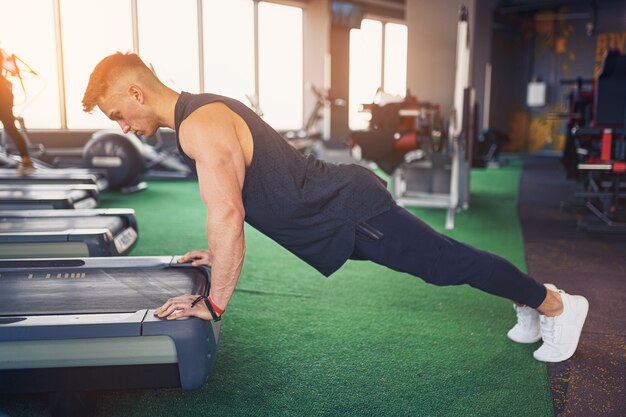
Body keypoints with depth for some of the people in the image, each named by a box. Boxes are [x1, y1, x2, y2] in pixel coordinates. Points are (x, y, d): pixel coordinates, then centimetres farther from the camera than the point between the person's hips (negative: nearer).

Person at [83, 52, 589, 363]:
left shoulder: (200, 126, -22)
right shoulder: (200, 112, 11)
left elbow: (227, 214, -32)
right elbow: (237, 199, 22)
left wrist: (213, 303, -25)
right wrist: (220, 254, 22)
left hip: (349, 211, -9)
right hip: (339, 204, 9)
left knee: (447, 262, 4)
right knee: (437, 260, 21)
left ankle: (556, 304, 24)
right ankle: (531, 302, 39)